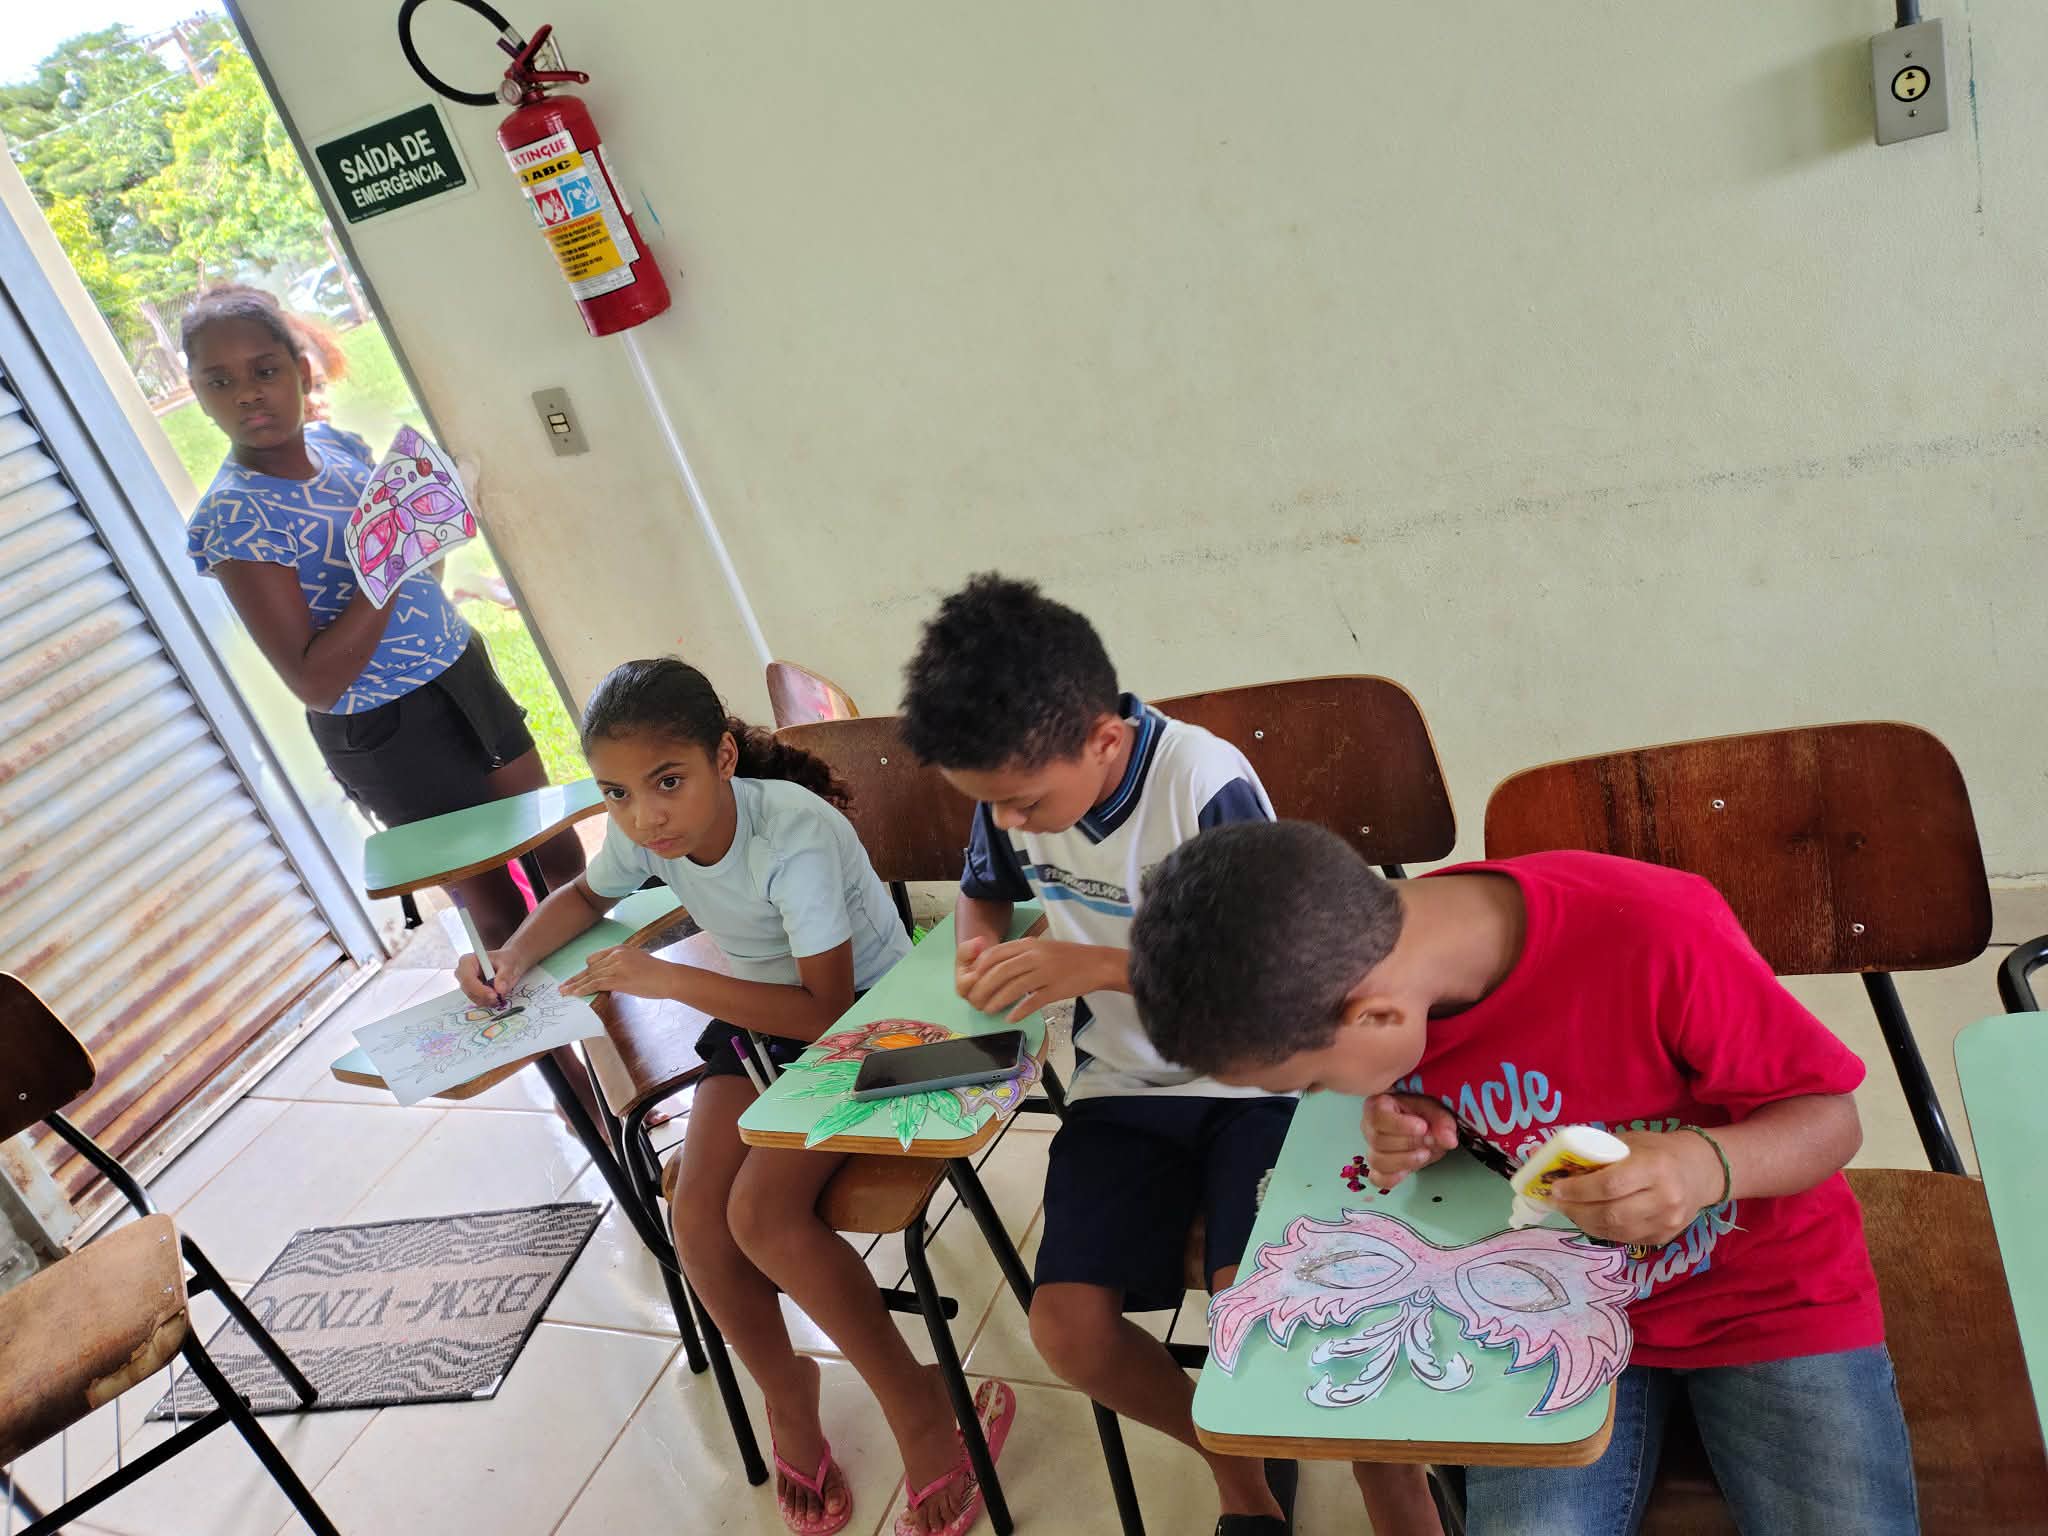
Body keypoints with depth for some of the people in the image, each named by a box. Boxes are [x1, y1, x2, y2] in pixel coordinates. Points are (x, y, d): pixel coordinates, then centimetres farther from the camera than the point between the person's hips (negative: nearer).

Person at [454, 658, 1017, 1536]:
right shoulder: (640, 835, -11)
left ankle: (915, 1404, -4)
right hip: (756, 1021, 6)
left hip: (866, 1020, -6)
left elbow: (828, 1009, -29)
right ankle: (786, 1393, 13)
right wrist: (512, 958, -6)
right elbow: (584, 897, 13)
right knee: (697, 1217, -15)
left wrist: (670, 979, -31)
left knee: (763, 1212, -24)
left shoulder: (795, 836, -32)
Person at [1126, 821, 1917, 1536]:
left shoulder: (1654, 935, -31)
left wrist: (1707, 1166, -35)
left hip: (1764, 1289, -2)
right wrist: (1414, 1135, -18)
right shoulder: (1362, 956, -15)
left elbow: (1831, 1118, -15)